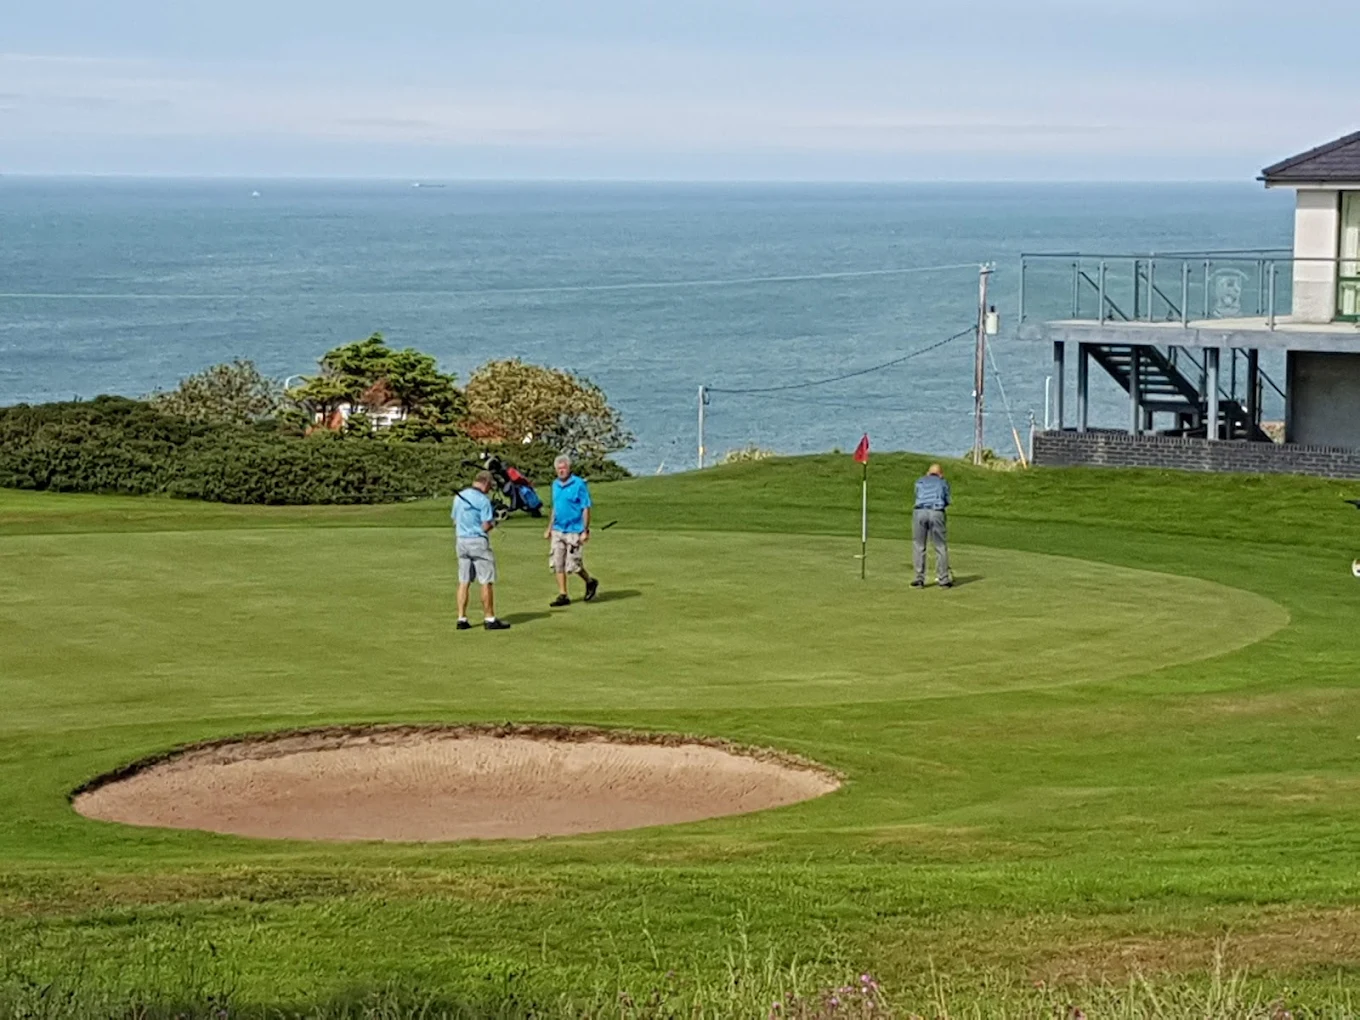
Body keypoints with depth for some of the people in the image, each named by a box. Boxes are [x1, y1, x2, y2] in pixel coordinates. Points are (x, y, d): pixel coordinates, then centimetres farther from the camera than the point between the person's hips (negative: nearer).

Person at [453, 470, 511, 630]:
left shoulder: (459, 497, 8)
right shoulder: (483, 500, -14)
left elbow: (455, 521, 14)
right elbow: (486, 527, -16)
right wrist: (494, 522, 4)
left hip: (461, 541, 7)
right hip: (478, 542, -7)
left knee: (463, 581, 9)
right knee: (487, 582, 0)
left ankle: (462, 619, 8)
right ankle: (490, 619, 2)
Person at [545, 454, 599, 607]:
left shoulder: (579, 484, -10)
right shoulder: (556, 484, 11)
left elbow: (586, 509, -10)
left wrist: (585, 531, -14)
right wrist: (549, 528, 20)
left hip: (574, 531, -7)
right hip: (558, 530, 7)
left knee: (572, 564, -6)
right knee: (557, 563, 3)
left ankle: (590, 582, 20)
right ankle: (563, 595, 9)